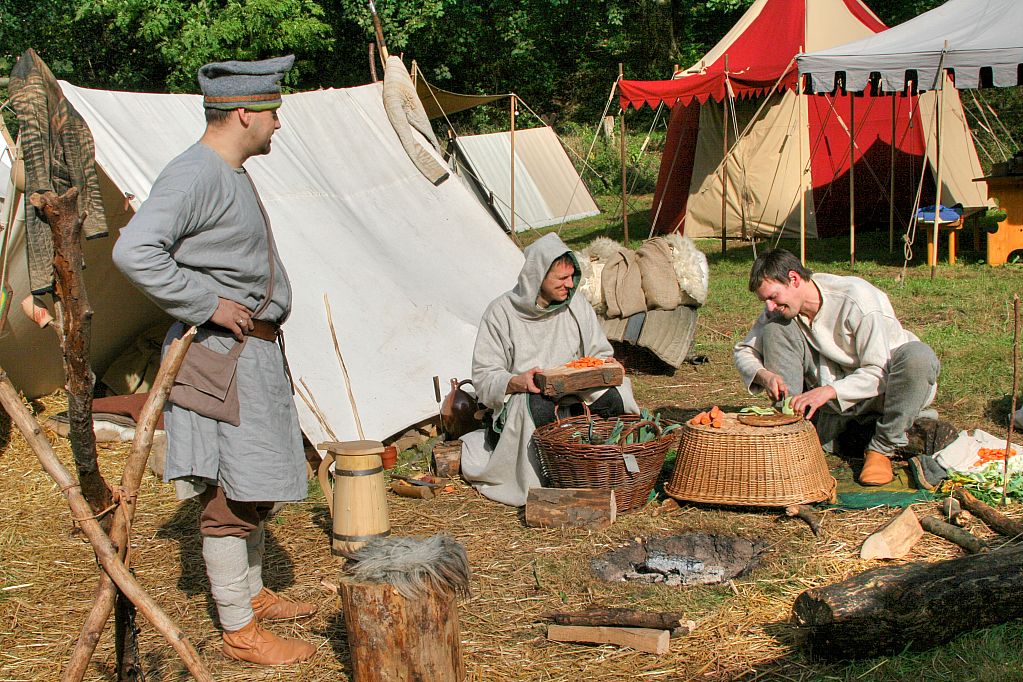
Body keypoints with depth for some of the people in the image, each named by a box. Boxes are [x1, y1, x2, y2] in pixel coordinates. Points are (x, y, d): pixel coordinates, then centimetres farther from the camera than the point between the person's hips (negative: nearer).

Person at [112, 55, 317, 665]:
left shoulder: (231, 175, 14)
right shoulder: (194, 175, -19)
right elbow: (134, 252, -30)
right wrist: (208, 306, -24)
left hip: (256, 349, 10)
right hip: (222, 356, -10)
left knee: (256, 484, 20)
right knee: (231, 493, -3)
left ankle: (253, 595, 35)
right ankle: (240, 632, 6)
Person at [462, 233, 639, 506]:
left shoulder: (576, 304, 4)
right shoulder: (501, 313, -6)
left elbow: (601, 355, 11)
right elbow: (484, 376, -5)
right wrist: (516, 382, -27)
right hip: (521, 401, -3)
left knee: (612, 399, -28)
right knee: (539, 406, -39)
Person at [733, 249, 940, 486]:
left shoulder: (857, 299, -24)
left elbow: (879, 373, -27)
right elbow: (743, 351, 1)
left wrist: (829, 391, -40)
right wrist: (764, 375, -21)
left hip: (879, 391, -4)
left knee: (918, 355, -38)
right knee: (774, 330, -12)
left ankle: (880, 450, -23)